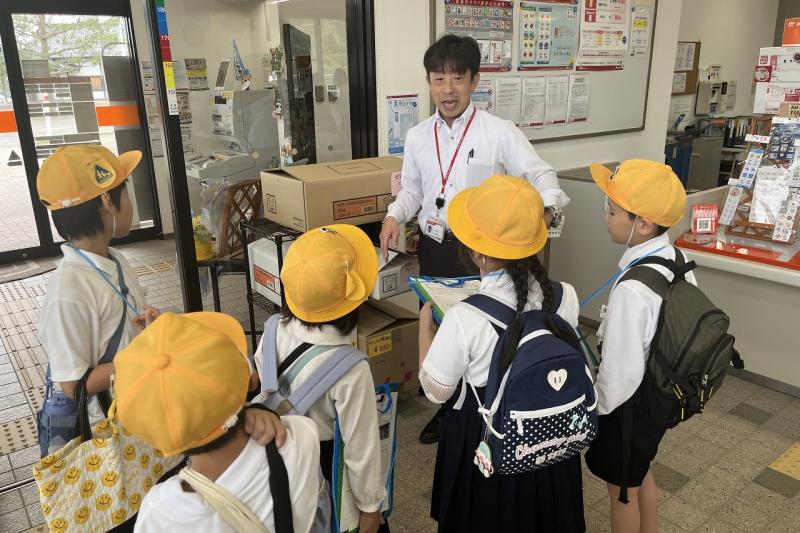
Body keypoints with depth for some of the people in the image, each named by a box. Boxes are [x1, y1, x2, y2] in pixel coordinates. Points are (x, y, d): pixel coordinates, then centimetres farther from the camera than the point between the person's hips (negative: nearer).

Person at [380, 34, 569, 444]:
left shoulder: (499, 132, -9)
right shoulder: (417, 137, 4)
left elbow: (541, 175, -8)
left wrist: (547, 207, -29)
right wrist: (394, 217, -7)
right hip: (433, 248, 5)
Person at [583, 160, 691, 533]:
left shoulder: (632, 290, -34)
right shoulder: (677, 262, -8)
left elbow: (621, 369, -27)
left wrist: (599, 408, -8)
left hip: (629, 404, -8)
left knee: (622, 490, 17)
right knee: (640, 474, 30)